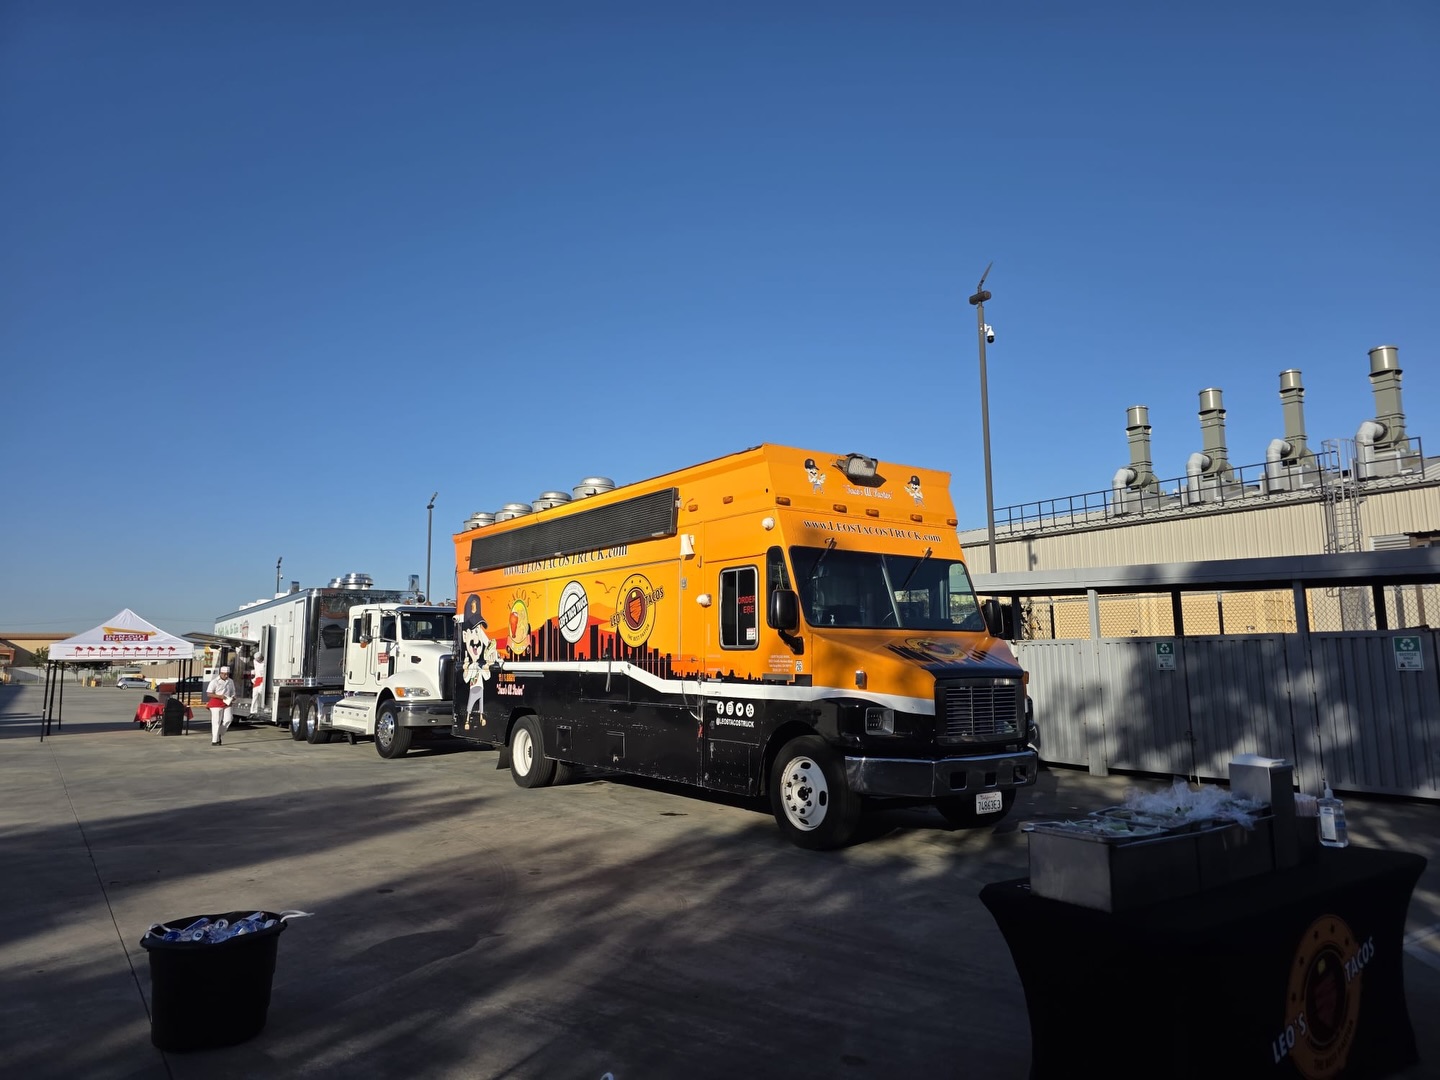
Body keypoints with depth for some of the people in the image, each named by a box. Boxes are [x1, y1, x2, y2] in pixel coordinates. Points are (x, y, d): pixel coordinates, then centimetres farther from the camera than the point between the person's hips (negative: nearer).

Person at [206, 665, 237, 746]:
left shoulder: (231, 681, 10)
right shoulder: (214, 681, -7)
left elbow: (233, 692, 21)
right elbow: (209, 694, -10)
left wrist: (232, 698, 0)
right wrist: (219, 696, -22)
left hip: (227, 703, 5)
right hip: (216, 703, -5)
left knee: (228, 719, -8)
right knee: (216, 722, -3)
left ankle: (219, 735, 15)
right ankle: (214, 740, 5)